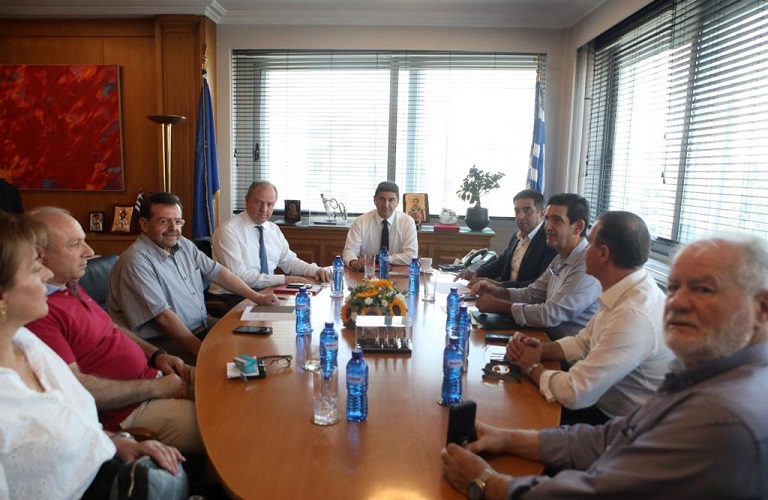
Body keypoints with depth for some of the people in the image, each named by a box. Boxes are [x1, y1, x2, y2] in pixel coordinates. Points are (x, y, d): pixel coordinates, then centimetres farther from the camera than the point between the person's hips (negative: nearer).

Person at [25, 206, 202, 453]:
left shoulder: (71, 286, 10)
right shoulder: (38, 312, -22)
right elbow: (77, 387, -24)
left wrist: (156, 354, 6)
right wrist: (157, 388, -16)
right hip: (126, 410, -10)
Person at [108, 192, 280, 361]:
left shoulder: (184, 245, 6)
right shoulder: (136, 262, -20)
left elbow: (216, 272, 11)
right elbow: (163, 316, -24)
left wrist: (256, 297, 5)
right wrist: (199, 348, -24)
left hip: (202, 326, 9)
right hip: (163, 340, -8)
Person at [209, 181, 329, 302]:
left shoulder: (274, 229, 9)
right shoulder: (228, 231, -13)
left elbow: (289, 261, 15)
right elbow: (238, 276, -20)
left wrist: (316, 270, -5)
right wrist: (284, 279, -23)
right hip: (233, 297, -7)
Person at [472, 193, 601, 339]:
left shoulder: (587, 266, -23)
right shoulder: (561, 259, 8)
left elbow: (549, 315, -25)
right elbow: (532, 293, 13)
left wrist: (498, 305, -16)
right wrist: (496, 291, -5)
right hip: (550, 338, 7)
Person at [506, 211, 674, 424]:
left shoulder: (635, 314, -31)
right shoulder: (623, 294, -1)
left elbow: (575, 394, -29)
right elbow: (583, 342, 13)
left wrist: (532, 367, -10)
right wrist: (541, 349, -5)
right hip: (602, 405, 8)